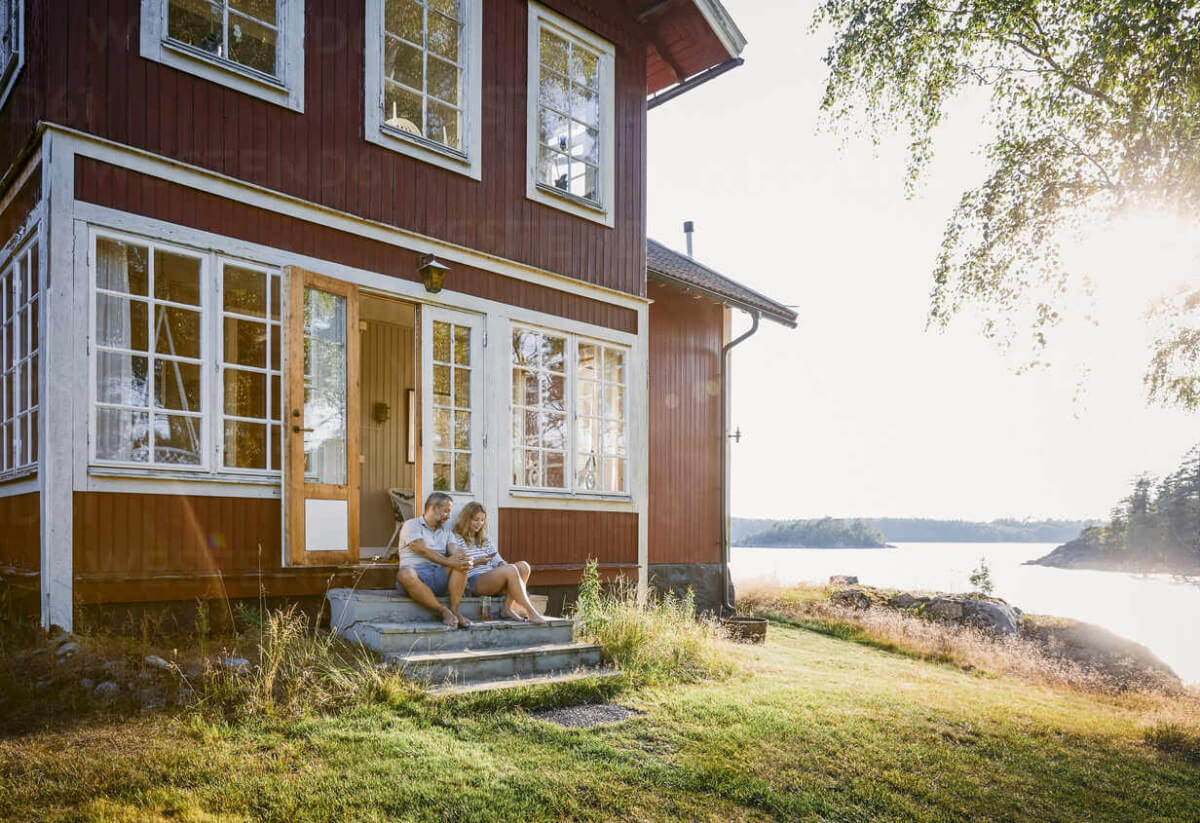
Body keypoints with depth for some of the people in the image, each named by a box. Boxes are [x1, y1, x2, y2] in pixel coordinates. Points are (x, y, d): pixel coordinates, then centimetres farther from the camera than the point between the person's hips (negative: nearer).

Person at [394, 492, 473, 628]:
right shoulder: (411, 525, 4)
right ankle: (442, 611, -27)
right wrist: (450, 562, -25)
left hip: (439, 577, 5)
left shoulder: (445, 531, 24)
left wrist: (466, 559, -21)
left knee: (462, 563, -19)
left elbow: (456, 550, 4)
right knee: (405, 574, -38)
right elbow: (423, 551, -12)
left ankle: (454, 610, -26)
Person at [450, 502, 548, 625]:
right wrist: (476, 562, -16)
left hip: (492, 580, 7)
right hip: (473, 581, -7)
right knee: (510, 569, -30)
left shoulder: (485, 539, 27)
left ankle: (507, 608, -27)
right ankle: (531, 613, -34)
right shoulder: (457, 539, 6)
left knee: (523, 565, -16)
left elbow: (497, 559, 16)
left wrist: (502, 564, -6)